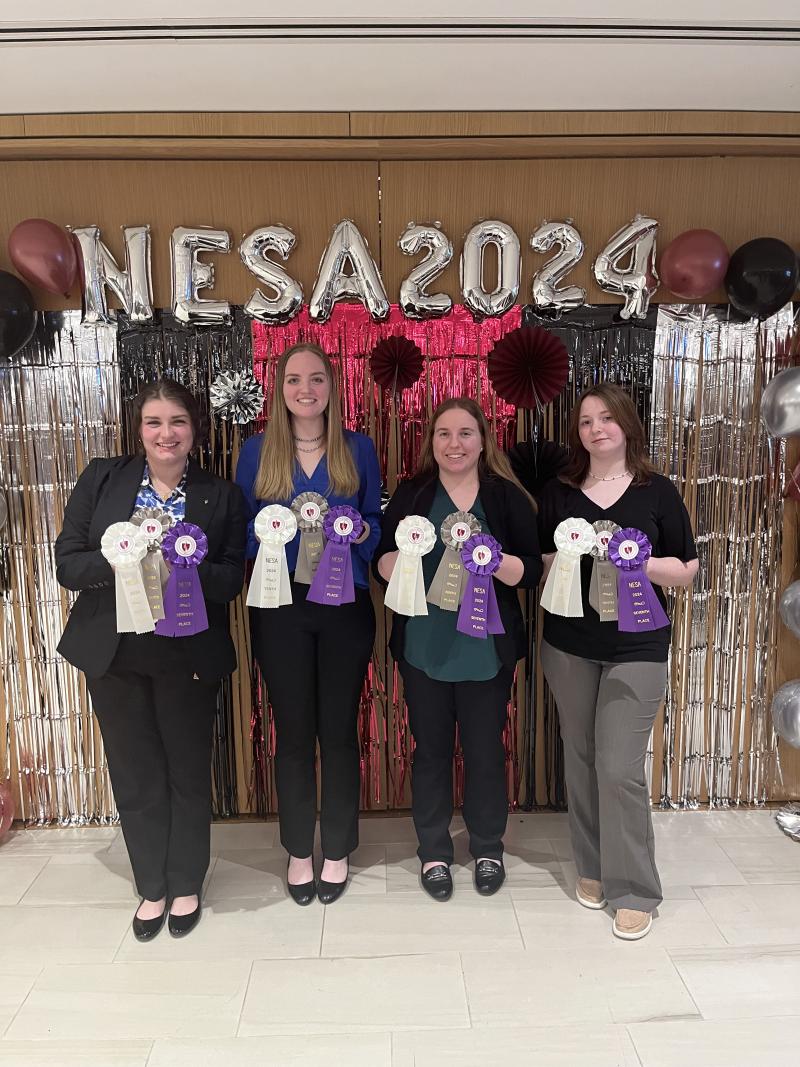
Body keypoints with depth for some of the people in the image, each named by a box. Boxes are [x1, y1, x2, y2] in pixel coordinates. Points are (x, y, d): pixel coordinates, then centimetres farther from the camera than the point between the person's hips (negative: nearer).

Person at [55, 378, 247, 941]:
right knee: (136, 776, 12)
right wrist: (117, 564, -20)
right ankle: (152, 889, 33)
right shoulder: (101, 479, 2)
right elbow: (68, 562, -1)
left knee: (189, 773, 11)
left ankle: (186, 886, 33)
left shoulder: (222, 494, -1)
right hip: (114, 652, 1)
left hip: (188, 656, -1)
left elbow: (232, 578, -5)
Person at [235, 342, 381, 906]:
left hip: (345, 605, 0)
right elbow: (242, 532, 5)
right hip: (280, 606, 0)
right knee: (293, 732, 10)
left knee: (339, 730, 8)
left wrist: (358, 532, -15)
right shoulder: (257, 450, 4)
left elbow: (376, 526, 6)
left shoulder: (358, 448, 4)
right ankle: (299, 850, 28)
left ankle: (338, 850, 26)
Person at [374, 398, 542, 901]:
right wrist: (404, 554, -20)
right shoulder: (411, 494, 2)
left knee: (485, 750, 11)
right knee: (431, 750, 12)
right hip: (424, 646, 1)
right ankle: (434, 853, 31)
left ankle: (488, 849, 34)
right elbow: (382, 566, 2)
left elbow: (531, 571, -5)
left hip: (487, 648, 0)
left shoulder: (507, 496, -1)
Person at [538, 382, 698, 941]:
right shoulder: (558, 492, 5)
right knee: (581, 759, 11)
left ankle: (634, 890, 11)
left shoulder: (658, 492, 0)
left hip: (636, 648, -2)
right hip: (568, 646, 3)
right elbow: (537, 564, 8)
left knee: (620, 768, -6)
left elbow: (688, 571, 1)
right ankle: (592, 867, 29)